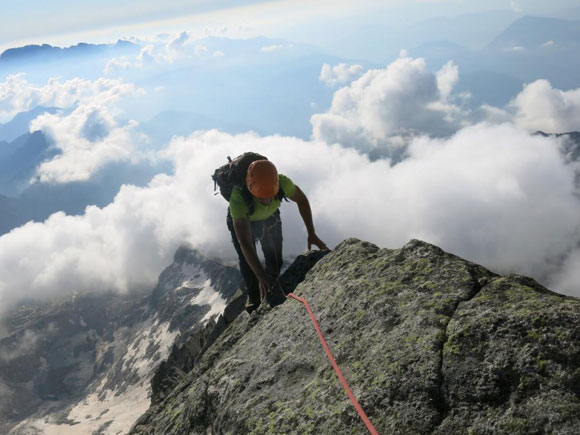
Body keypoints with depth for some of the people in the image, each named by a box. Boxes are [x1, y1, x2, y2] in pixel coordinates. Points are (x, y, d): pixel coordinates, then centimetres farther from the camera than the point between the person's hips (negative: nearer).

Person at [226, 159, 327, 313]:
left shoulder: (282, 183, -38)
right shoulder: (238, 197, -46)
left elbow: (302, 200, -15)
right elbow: (245, 243, -45)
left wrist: (311, 234, -18)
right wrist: (262, 277, -51)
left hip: (270, 217, 2)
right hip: (241, 219, -2)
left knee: (275, 261, -3)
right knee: (247, 263, -12)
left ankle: (268, 294, 23)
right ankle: (254, 298, 13)